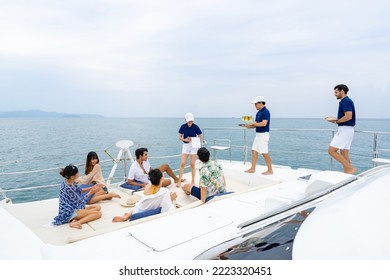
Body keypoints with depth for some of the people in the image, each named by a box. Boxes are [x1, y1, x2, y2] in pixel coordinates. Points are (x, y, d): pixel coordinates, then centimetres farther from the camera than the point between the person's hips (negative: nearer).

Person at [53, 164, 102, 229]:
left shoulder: (71, 182, -2)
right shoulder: (68, 189, -27)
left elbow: (78, 190, 14)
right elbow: (78, 202, -17)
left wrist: (91, 188, 1)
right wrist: (90, 192, -10)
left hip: (74, 208, 10)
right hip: (70, 213, -10)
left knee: (97, 207, 8)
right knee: (98, 213, -16)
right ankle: (76, 223, -25)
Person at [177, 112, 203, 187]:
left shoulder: (196, 127, -9)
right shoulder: (183, 126, -4)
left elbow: (200, 137, -2)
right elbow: (179, 137, 2)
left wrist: (193, 140, -18)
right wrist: (185, 139, -18)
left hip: (194, 146, -2)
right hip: (185, 146, 2)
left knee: (192, 164, 2)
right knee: (182, 163, -4)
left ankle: (193, 181, 17)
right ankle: (179, 181, 4)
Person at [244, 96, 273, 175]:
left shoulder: (265, 112, -15)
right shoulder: (259, 112, 14)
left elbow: (264, 123, -25)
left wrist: (253, 124, -14)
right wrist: (250, 126, 0)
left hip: (263, 134, -10)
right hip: (258, 134, 10)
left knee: (264, 153, -5)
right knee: (254, 151, 10)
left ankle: (270, 170, 5)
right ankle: (253, 168, 18)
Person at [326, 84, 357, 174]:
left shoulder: (345, 101, -13)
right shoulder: (346, 101, 18)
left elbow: (348, 116, -23)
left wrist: (336, 121, -12)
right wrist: (335, 119, 9)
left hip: (345, 129, -10)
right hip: (347, 130, 10)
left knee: (331, 150, -10)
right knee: (344, 154, 11)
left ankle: (351, 168, -9)